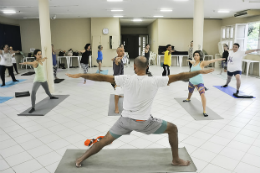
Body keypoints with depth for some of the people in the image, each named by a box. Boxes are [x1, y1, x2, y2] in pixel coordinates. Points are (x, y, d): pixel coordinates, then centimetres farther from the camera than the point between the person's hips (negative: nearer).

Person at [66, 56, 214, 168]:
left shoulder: (126, 80, -12)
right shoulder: (155, 81, -15)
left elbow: (102, 78, -11)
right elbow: (178, 77, -9)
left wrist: (81, 75, -2)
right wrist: (199, 72, 2)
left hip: (126, 120, 2)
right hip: (144, 122, -2)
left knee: (105, 141, 19)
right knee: (173, 128, 18)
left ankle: (80, 160, 29)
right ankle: (176, 160, 27)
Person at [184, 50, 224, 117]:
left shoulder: (202, 63, -11)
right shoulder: (193, 63, 5)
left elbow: (210, 61, -29)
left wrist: (218, 59, -45)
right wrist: (190, 60, 54)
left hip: (199, 82, -6)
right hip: (191, 81, 6)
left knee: (202, 94, -25)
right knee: (190, 92, 30)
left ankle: (204, 111, -23)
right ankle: (188, 99, 64)